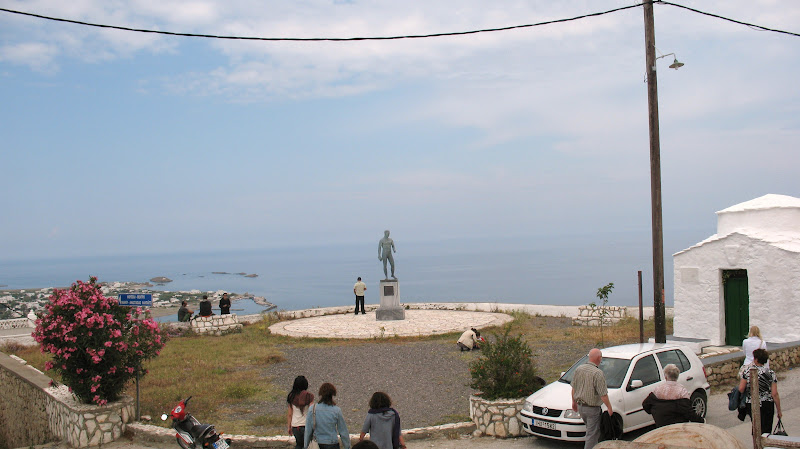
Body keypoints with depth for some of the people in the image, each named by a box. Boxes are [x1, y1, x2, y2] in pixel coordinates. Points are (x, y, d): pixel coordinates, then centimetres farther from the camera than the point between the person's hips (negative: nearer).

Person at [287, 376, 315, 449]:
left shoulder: (292, 396, 2)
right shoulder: (309, 396, -9)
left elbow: (289, 414, 7)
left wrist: (289, 427, 16)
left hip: (295, 426, 4)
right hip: (306, 425, -4)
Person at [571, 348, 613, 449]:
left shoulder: (579, 369, 2)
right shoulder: (597, 373, -20)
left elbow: (573, 388, 11)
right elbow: (603, 394, -19)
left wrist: (574, 402, 23)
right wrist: (609, 408, -7)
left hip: (580, 406, 7)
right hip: (592, 408, -7)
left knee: (591, 429, 25)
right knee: (592, 434, 2)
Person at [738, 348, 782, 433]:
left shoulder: (747, 372, -6)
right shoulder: (771, 373, -6)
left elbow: (741, 389, -7)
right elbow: (774, 394, -7)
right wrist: (779, 411, 1)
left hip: (751, 405, 1)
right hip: (767, 405, -1)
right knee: (766, 429, 7)